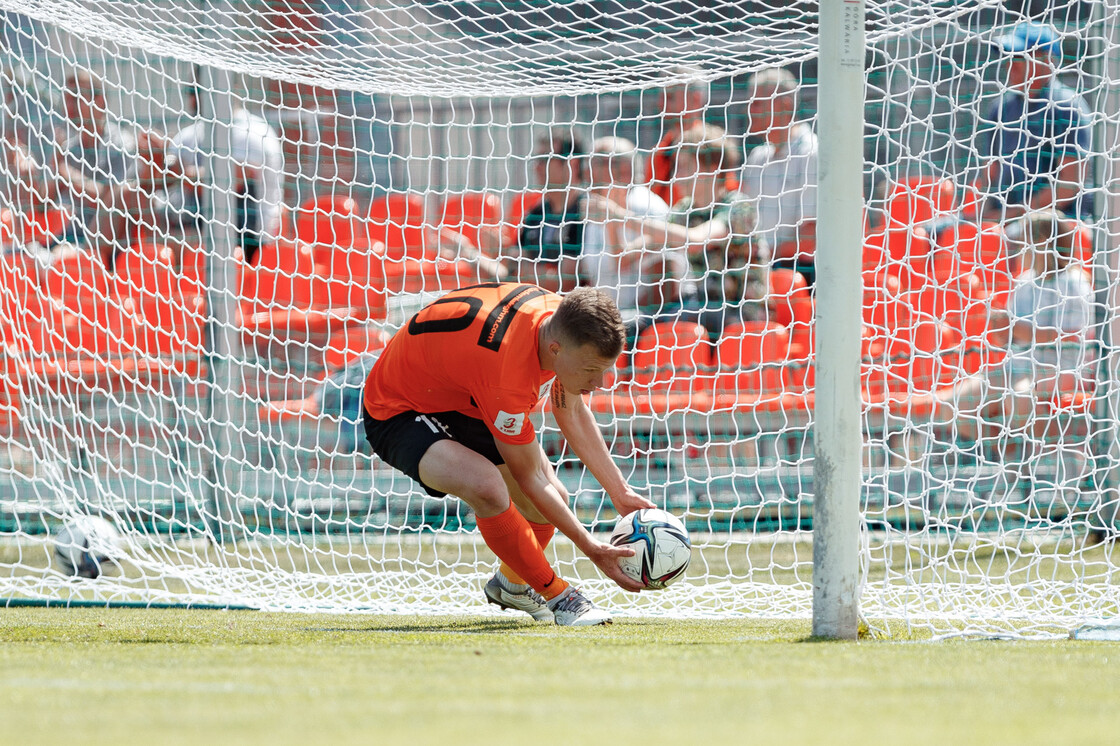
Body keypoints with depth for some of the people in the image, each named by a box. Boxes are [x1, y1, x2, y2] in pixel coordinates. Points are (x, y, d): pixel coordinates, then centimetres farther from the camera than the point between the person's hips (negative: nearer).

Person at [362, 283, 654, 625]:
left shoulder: (563, 319, -17)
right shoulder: (507, 375, -41)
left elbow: (573, 414, 3)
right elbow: (528, 478, -26)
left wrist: (621, 494, 1)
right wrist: (591, 549, -22)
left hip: (466, 403, 8)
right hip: (398, 414, -8)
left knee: (553, 498, 7)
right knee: (488, 488, -34)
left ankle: (510, 584, 39)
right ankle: (557, 596, -13)